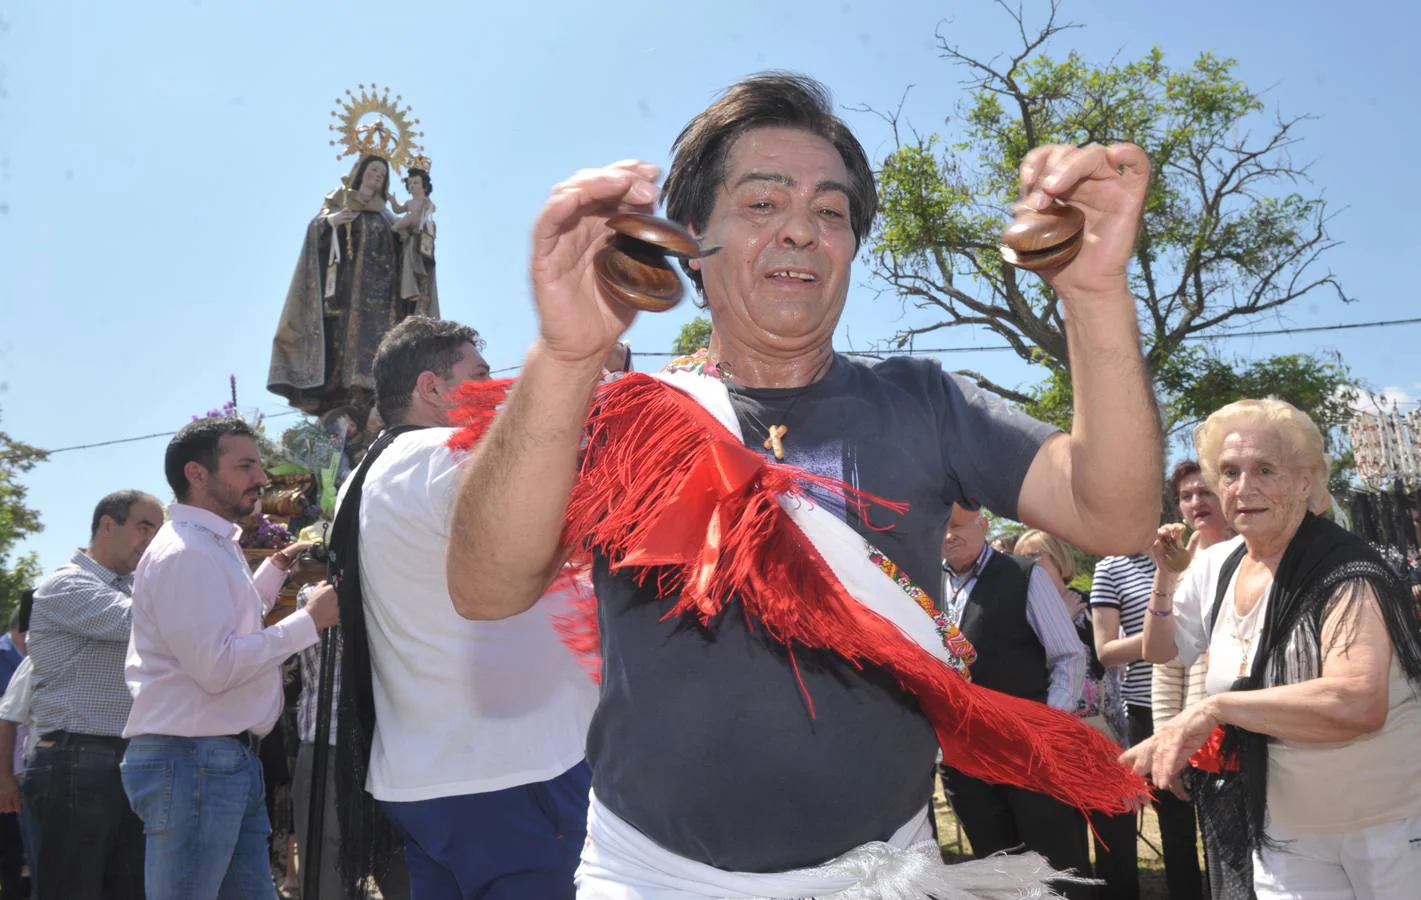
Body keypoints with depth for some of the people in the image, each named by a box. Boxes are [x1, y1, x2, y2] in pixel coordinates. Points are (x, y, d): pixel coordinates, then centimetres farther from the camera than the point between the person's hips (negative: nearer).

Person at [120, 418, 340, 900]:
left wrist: (277, 567, 21)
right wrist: (310, 619, -18)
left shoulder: (213, 546, 16)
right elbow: (216, 666, -24)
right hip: (192, 761, -10)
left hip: (229, 759, 10)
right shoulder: (183, 552, -17)